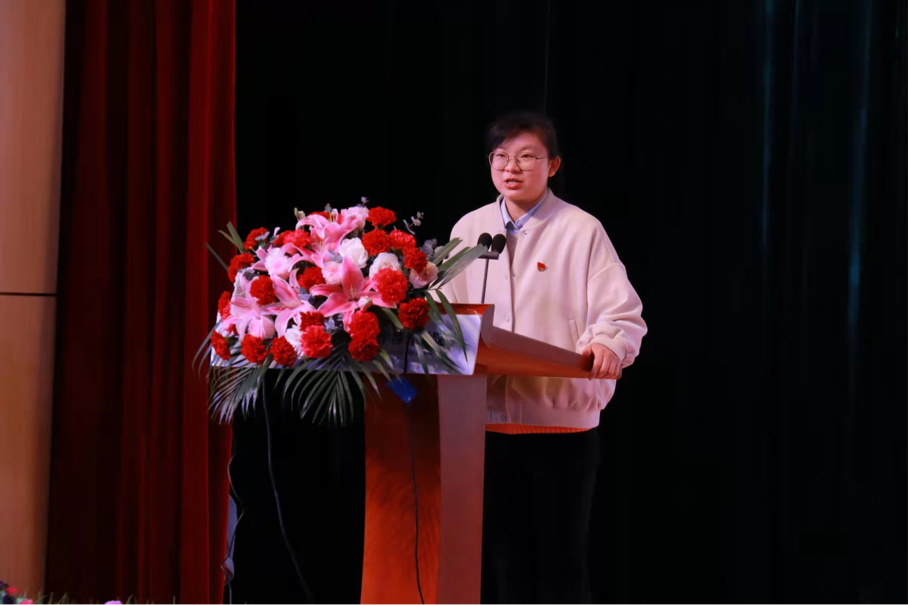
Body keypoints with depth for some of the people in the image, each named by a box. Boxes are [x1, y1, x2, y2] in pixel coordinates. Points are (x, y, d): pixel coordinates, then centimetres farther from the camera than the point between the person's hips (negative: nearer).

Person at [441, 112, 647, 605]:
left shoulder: (581, 231, -4)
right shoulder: (469, 228, 9)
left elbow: (622, 314, -11)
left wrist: (607, 343, -31)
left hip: (562, 418, -4)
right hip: (487, 418, 4)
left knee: (560, 555, 3)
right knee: (501, 554, 11)